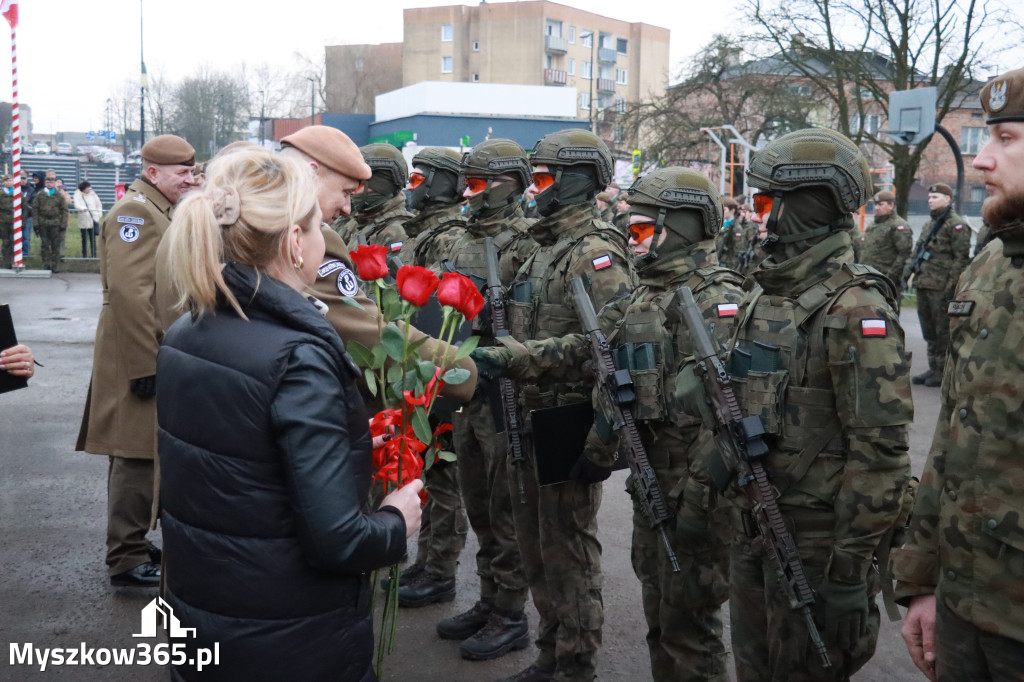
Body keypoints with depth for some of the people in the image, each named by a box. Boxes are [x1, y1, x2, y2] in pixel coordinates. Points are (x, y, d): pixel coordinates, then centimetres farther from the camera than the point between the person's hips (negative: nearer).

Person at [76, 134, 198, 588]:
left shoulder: (159, 211, 17)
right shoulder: (135, 211, -15)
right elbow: (128, 292, -25)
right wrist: (145, 364, -24)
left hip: (157, 355, 10)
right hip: (140, 359, -10)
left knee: (143, 456, 18)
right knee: (137, 458, -2)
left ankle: (133, 545, 30)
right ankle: (126, 561, 10)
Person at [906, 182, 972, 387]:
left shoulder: (957, 225, -8)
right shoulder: (929, 225, 19)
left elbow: (961, 258, -14)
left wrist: (951, 286, -19)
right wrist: (909, 272, 15)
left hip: (941, 287, -9)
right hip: (923, 285, 9)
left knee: (943, 332, -2)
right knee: (929, 330, 14)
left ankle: (944, 371, 4)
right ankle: (933, 368, 23)